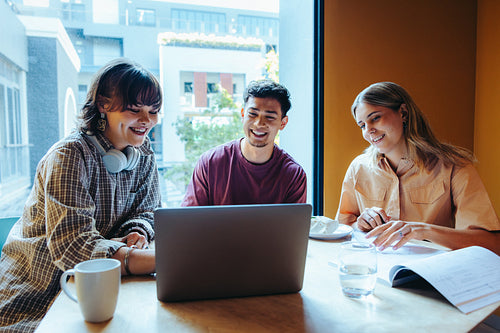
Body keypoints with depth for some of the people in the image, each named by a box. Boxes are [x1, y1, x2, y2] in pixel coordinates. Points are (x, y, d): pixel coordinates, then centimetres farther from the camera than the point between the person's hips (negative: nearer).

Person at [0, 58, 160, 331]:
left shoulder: (143, 153, -1)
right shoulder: (69, 155, -22)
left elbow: (145, 211, 6)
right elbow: (73, 246, -33)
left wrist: (138, 234, -20)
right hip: (39, 287, -6)